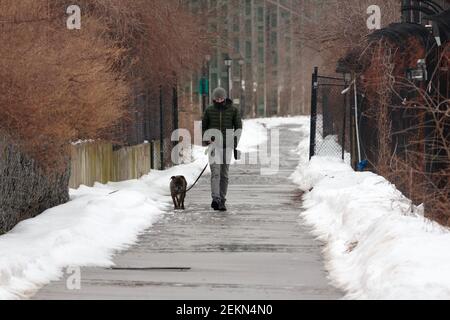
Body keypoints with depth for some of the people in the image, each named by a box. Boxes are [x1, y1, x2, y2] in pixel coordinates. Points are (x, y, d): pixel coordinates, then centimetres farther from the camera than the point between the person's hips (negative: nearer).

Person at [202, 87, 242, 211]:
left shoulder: (233, 110, 0)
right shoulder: (209, 110, 2)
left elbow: (238, 128, 1)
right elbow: (203, 127, 12)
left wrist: (235, 144, -9)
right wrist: (207, 139, -3)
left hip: (227, 146, 1)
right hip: (214, 145, -1)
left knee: (224, 174, 6)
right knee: (215, 172, -16)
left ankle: (222, 201, 13)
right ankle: (216, 199, -27)